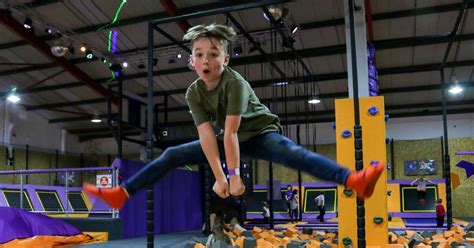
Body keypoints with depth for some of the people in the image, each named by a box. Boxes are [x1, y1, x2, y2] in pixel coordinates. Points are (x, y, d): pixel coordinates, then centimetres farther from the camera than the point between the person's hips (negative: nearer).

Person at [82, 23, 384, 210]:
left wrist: (235, 175, -32)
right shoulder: (194, 92, -14)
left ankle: (354, 179, -49)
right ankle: (121, 193, 4)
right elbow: (207, 135, -22)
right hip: (228, 138, 5)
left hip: (260, 132, -5)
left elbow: (231, 132, -33)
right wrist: (219, 177, -26)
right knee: (172, 155, -1)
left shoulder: (235, 83, -28)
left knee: (294, 154, -35)